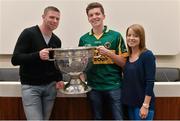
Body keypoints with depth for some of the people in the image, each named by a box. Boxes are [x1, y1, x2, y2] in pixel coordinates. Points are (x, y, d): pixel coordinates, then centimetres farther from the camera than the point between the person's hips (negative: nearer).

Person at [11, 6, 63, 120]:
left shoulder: (57, 40, 7)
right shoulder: (28, 33, -10)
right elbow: (15, 60, -15)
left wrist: (59, 79, 0)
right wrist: (37, 55, -30)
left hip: (50, 86, 5)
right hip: (30, 86, -5)